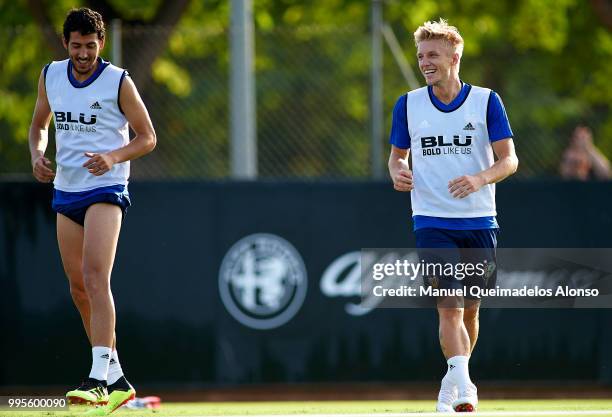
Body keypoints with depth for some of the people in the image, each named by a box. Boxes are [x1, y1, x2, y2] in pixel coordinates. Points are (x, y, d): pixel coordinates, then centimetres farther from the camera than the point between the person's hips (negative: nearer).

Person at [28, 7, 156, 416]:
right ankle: (118, 380, 19)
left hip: (106, 189, -6)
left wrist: (114, 157, -20)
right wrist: (37, 154, -1)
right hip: (65, 191, 6)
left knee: (95, 278, -21)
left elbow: (147, 137, -2)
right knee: (79, 288, 8)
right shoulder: (50, 76, 6)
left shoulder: (119, 82, -8)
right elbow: (39, 124, 20)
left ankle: (99, 379, -27)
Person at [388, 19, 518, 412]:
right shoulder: (408, 104, 5)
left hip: (479, 221, 1)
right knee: (449, 305, -16)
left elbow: (509, 160, -3)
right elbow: (397, 155, 17)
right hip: (432, 220, -1)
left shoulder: (486, 101, 0)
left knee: (470, 308, 9)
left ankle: (455, 380, 29)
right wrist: (398, 172, -7)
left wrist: (480, 179, -22)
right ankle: (462, 385, -25)